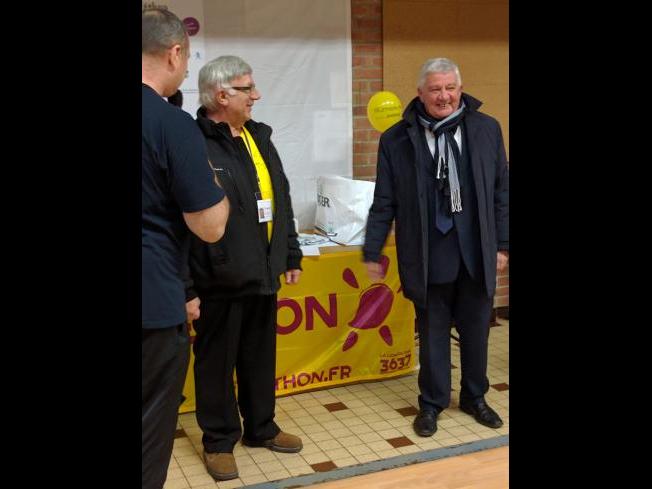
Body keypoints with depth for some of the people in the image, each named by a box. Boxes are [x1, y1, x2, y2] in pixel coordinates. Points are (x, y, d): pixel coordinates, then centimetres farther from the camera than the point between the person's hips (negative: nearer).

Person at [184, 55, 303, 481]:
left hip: (263, 274, 7)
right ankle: (219, 441, 27)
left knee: (261, 358, 19)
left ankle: (261, 427, 37)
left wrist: (291, 255, 17)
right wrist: (185, 288, -18)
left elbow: (281, 201, 17)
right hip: (219, 280, -7)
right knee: (216, 362, 10)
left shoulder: (259, 137, 11)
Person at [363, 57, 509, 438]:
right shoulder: (397, 139, -2)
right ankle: (432, 403, 28)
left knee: (476, 330, 14)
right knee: (433, 333, 10)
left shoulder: (486, 129, 2)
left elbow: (501, 192, 7)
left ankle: (475, 397, 35)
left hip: (477, 255, 2)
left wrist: (502, 244, 6)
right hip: (427, 259, -1)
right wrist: (373, 252, 2)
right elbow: (384, 203, 2)